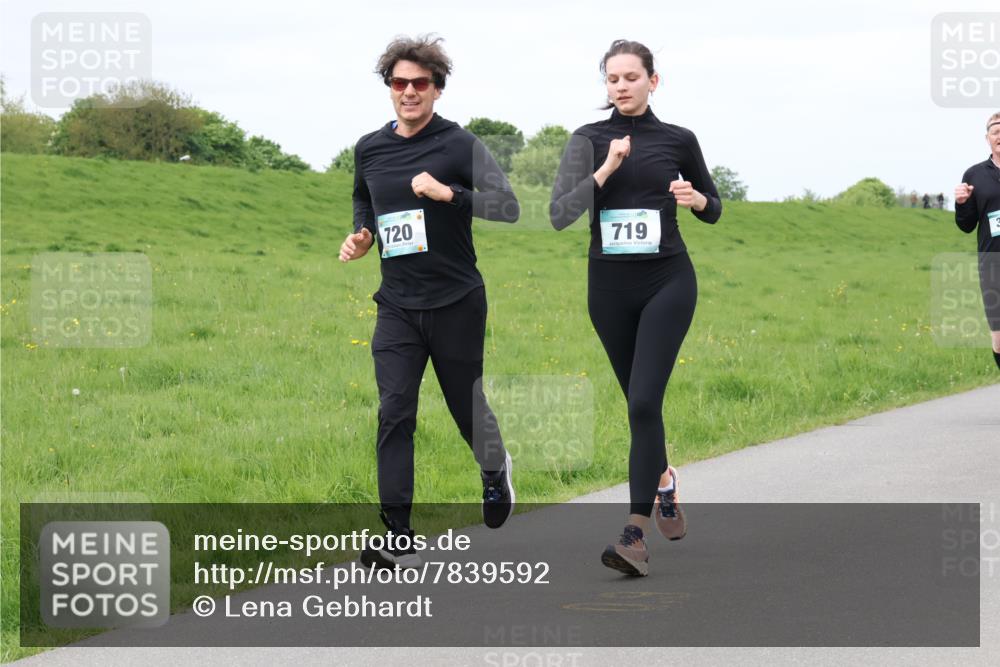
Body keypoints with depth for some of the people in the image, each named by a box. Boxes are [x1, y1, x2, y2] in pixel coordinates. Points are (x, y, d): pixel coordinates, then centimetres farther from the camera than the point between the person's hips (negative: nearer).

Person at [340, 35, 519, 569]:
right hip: (397, 305, 3)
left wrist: (447, 193, -30)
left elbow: (507, 206, -19)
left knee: (466, 405, 11)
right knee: (393, 414, -9)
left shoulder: (457, 143, -9)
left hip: (456, 302, -3)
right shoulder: (368, 149, 6)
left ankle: (495, 470, 46)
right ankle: (398, 540, -11)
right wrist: (360, 237, 7)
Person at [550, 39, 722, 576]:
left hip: (667, 283, -2)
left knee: (644, 400, -16)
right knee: (639, 399, 15)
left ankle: (636, 534, -19)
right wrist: (606, 169, -19)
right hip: (609, 287, 2)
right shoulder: (588, 141, 1)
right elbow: (560, 215, -9)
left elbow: (712, 209, 15)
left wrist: (698, 199, -8)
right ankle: (663, 481, 45)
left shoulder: (678, 141, 2)